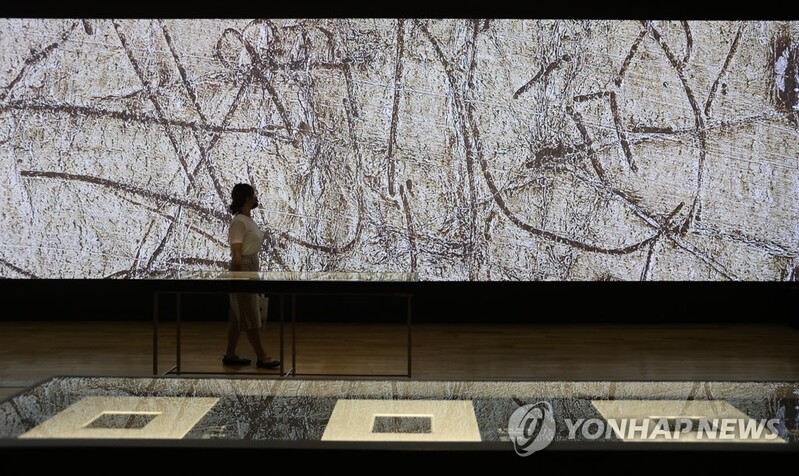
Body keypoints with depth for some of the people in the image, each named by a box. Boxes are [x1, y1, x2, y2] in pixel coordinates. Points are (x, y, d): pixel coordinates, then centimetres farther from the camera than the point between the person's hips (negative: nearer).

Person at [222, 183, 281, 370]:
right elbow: (236, 253, -19)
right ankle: (261, 357, 4)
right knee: (251, 317, -2)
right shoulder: (239, 222, -16)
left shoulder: (249, 220, 12)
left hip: (251, 269, 10)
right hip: (242, 269, -10)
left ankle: (230, 355, 19)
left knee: (238, 316, 13)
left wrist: (255, 273, 21)